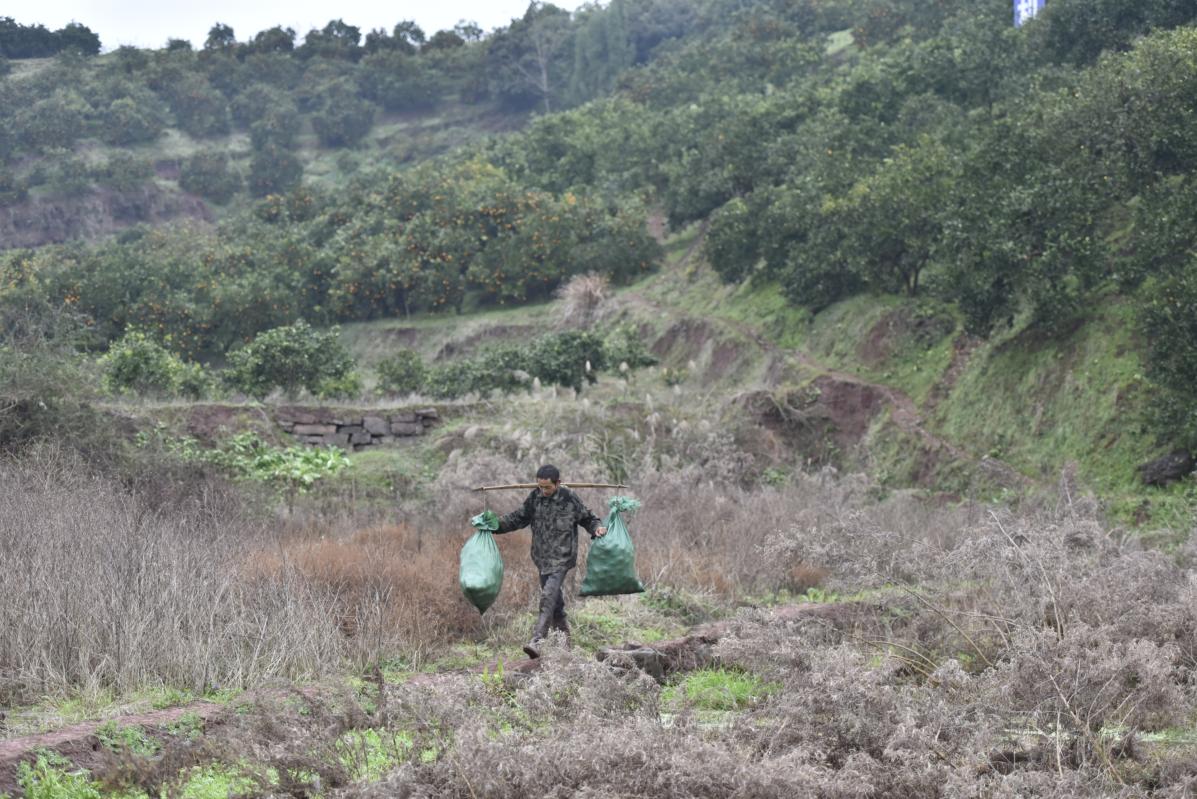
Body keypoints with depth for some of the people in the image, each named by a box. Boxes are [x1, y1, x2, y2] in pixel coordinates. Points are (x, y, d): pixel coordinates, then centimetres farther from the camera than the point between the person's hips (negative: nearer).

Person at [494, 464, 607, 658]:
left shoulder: (569, 499, -9)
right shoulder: (535, 497, 1)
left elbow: (586, 518, 4)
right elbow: (520, 517, 12)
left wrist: (597, 527, -15)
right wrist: (497, 524, 0)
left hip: (561, 557, -5)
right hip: (542, 557, 5)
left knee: (549, 596, -17)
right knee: (554, 597, 15)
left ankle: (537, 640, -23)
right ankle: (563, 632, 34)